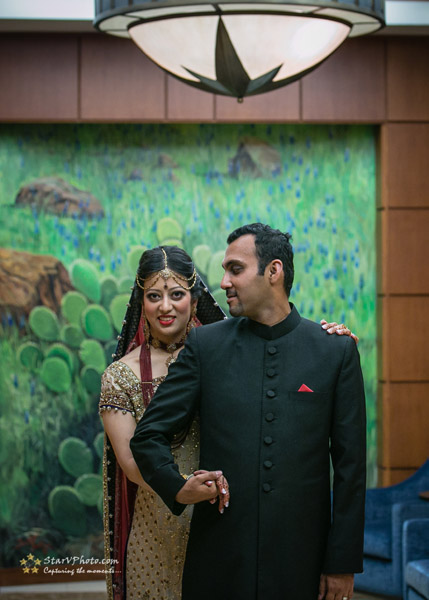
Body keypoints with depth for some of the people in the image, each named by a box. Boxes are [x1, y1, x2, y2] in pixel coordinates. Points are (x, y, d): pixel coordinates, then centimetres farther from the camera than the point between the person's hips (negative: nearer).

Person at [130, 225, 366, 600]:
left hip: (300, 559, -1)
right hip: (219, 560, 1)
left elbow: (349, 464, 1)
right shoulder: (205, 344, 4)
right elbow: (149, 435, 6)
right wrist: (176, 487, -14)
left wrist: (343, 563, -1)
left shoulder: (336, 350, 1)